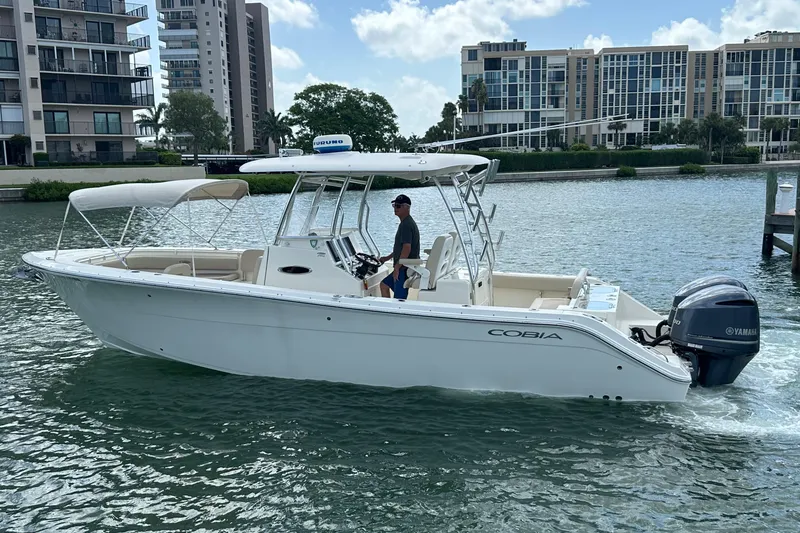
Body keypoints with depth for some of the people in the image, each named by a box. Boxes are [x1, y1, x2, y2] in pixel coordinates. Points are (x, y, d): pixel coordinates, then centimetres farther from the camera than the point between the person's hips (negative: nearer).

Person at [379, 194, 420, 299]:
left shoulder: (406, 225, -18)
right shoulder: (406, 223, 16)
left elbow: (407, 248, -26)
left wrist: (397, 267, -23)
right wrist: (388, 258, 28)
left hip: (406, 269, -11)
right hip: (404, 268, 11)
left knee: (399, 300, -10)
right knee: (384, 284, 22)